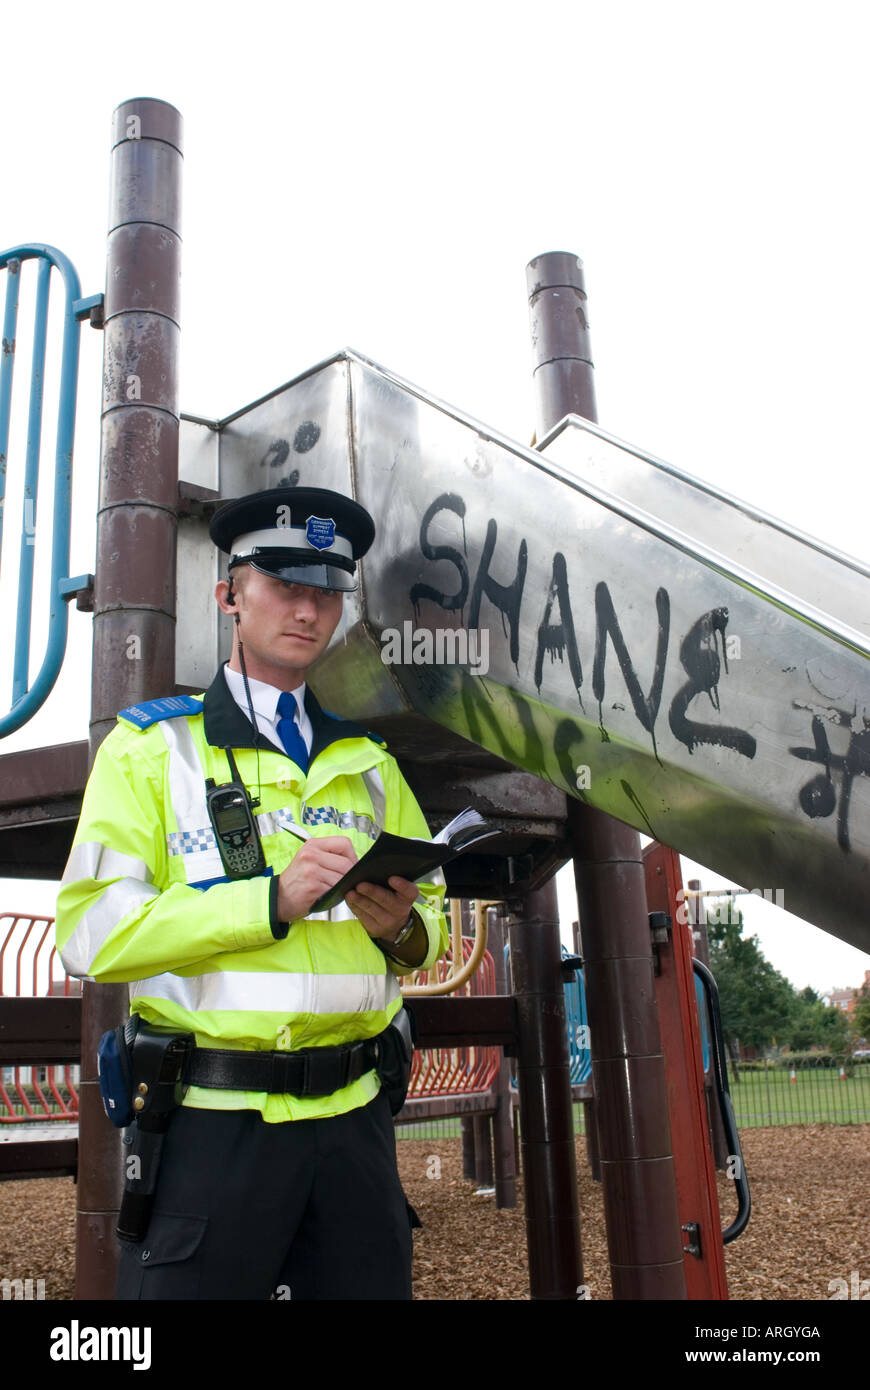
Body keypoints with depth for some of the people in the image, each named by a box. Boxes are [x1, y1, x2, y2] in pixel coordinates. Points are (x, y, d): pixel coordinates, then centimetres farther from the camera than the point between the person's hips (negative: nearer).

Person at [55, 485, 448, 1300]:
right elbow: (91, 932, -10)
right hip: (211, 1119, -3)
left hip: (351, 1114, 4)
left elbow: (429, 924, 14)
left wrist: (401, 927, -9)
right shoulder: (152, 745, 1)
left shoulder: (368, 762, 14)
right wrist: (272, 900, -20)